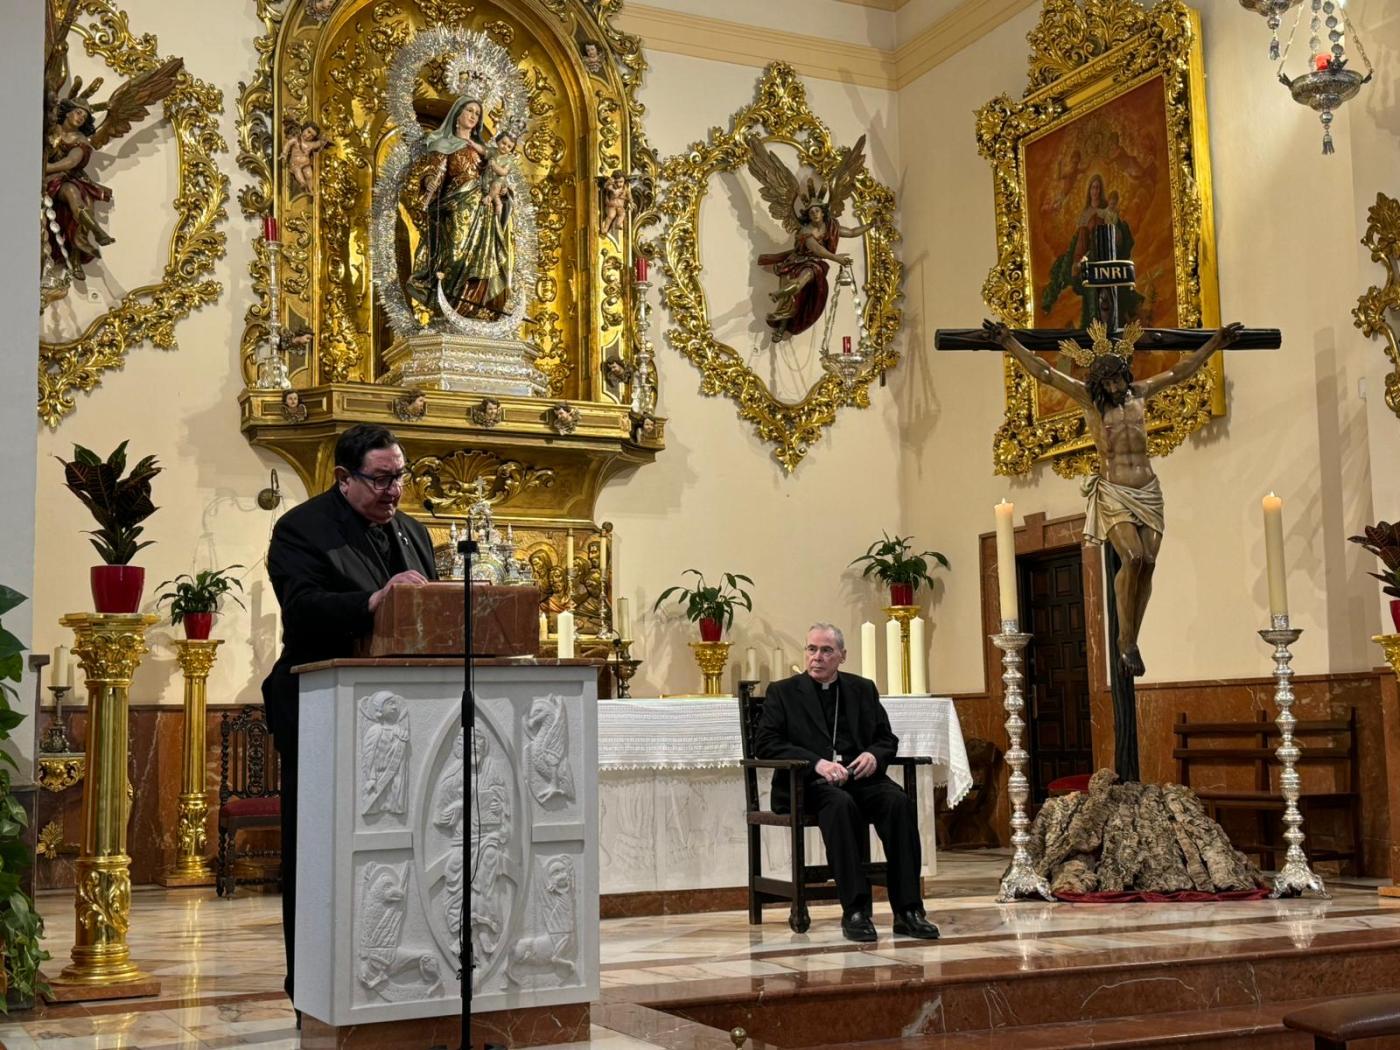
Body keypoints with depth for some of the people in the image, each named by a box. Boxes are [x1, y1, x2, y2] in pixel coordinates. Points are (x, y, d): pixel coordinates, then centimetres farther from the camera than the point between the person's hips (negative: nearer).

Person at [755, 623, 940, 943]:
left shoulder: (863, 689, 20)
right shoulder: (783, 692, 9)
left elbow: (888, 739, 19)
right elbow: (765, 743, -3)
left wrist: (874, 755, -7)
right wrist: (817, 762, -17)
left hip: (859, 775, 3)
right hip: (808, 782, -3)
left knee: (899, 801, -28)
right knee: (841, 803, -37)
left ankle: (907, 910, -28)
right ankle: (855, 910, -34)